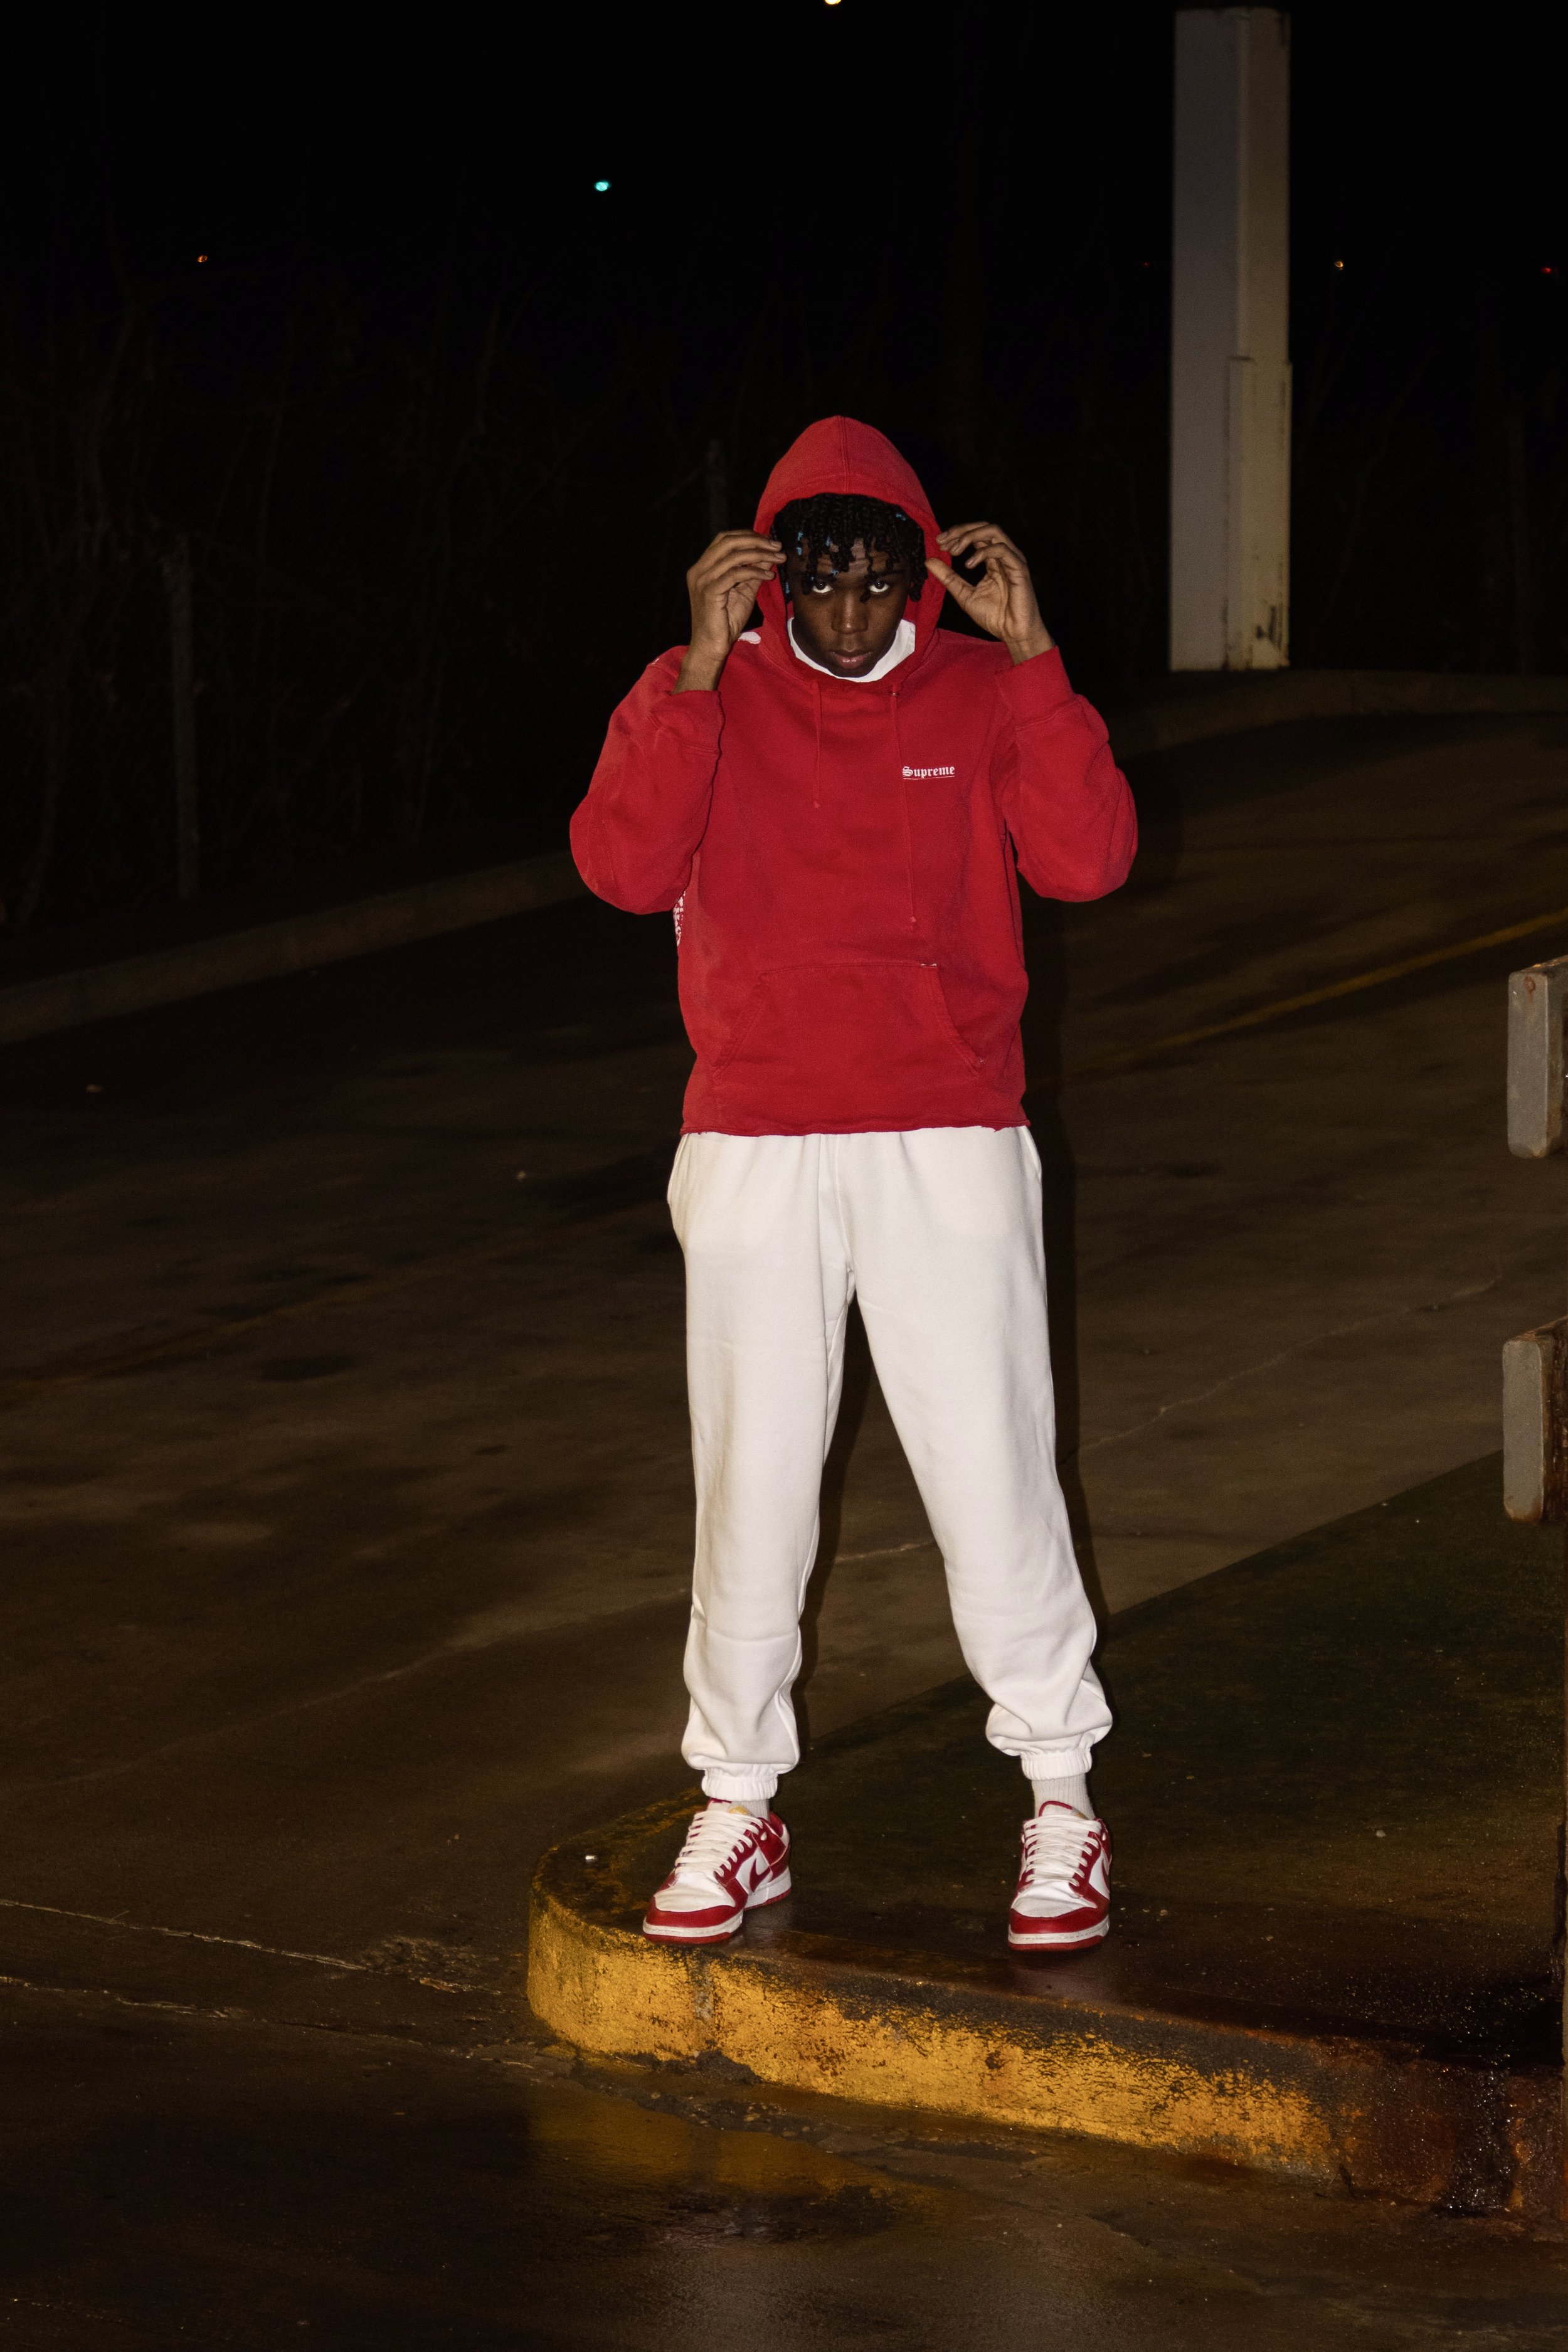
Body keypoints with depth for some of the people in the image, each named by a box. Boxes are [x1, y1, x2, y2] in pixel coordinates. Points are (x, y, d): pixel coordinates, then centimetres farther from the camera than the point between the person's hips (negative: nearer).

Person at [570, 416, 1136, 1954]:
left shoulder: (979, 695, 3)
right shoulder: (698, 698, 3)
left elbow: (1088, 860, -12)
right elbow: (622, 869, -14)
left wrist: (1030, 655, -17)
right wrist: (699, 670, -20)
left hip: (949, 1147, -1)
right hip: (754, 1150, 1)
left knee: (993, 1476, -1)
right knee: (750, 1489, 4)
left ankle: (1060, 1795, 12)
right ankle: (738, 1810, 16)